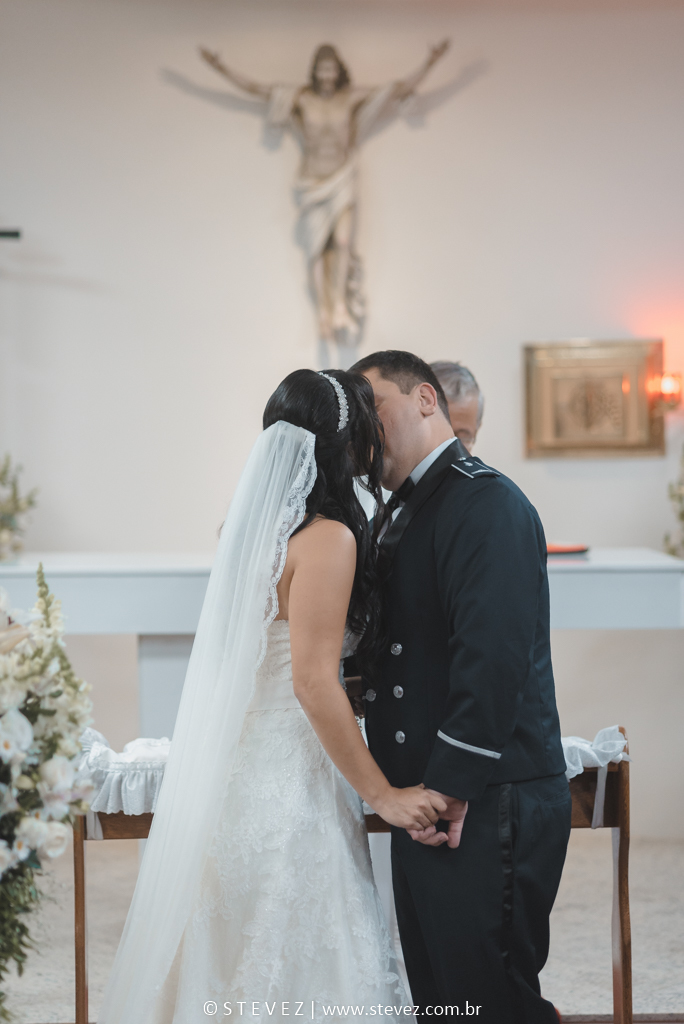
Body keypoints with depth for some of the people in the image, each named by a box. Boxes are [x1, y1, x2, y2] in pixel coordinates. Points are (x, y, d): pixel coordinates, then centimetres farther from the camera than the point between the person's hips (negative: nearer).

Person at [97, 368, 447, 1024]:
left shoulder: (258, 522, 9)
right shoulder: (328, 538, -16)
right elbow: (313, 682, -19)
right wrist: (382, 794, -14)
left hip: (236, 767, 9)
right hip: (289, 782, -9)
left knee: (233, 959, 15)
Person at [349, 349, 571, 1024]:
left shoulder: (486, 501, -14)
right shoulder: (401, 514, 18)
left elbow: (494, 652, -23)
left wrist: (452, 785, -22)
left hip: (485, 808, -10)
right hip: (431, 800, 10)